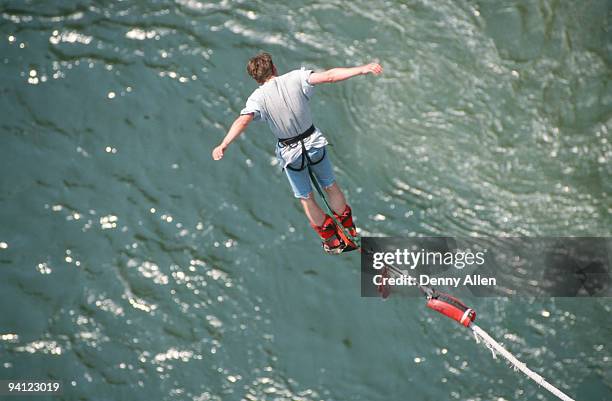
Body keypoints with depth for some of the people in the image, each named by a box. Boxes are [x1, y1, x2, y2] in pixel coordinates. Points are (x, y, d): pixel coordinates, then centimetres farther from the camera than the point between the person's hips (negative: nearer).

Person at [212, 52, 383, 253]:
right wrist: (362, 69, -20)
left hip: (290, 152, -2)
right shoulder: (296, 78, -13)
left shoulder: (258, 97, -15)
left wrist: (223, 145, -36)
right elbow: (328, 76, -20)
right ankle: (350, 233, 35)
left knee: (306, 198, 18)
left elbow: (242, 121, -30)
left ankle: (332, 241, 30)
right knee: (330, 186, 23)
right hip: (314, 142, 2)